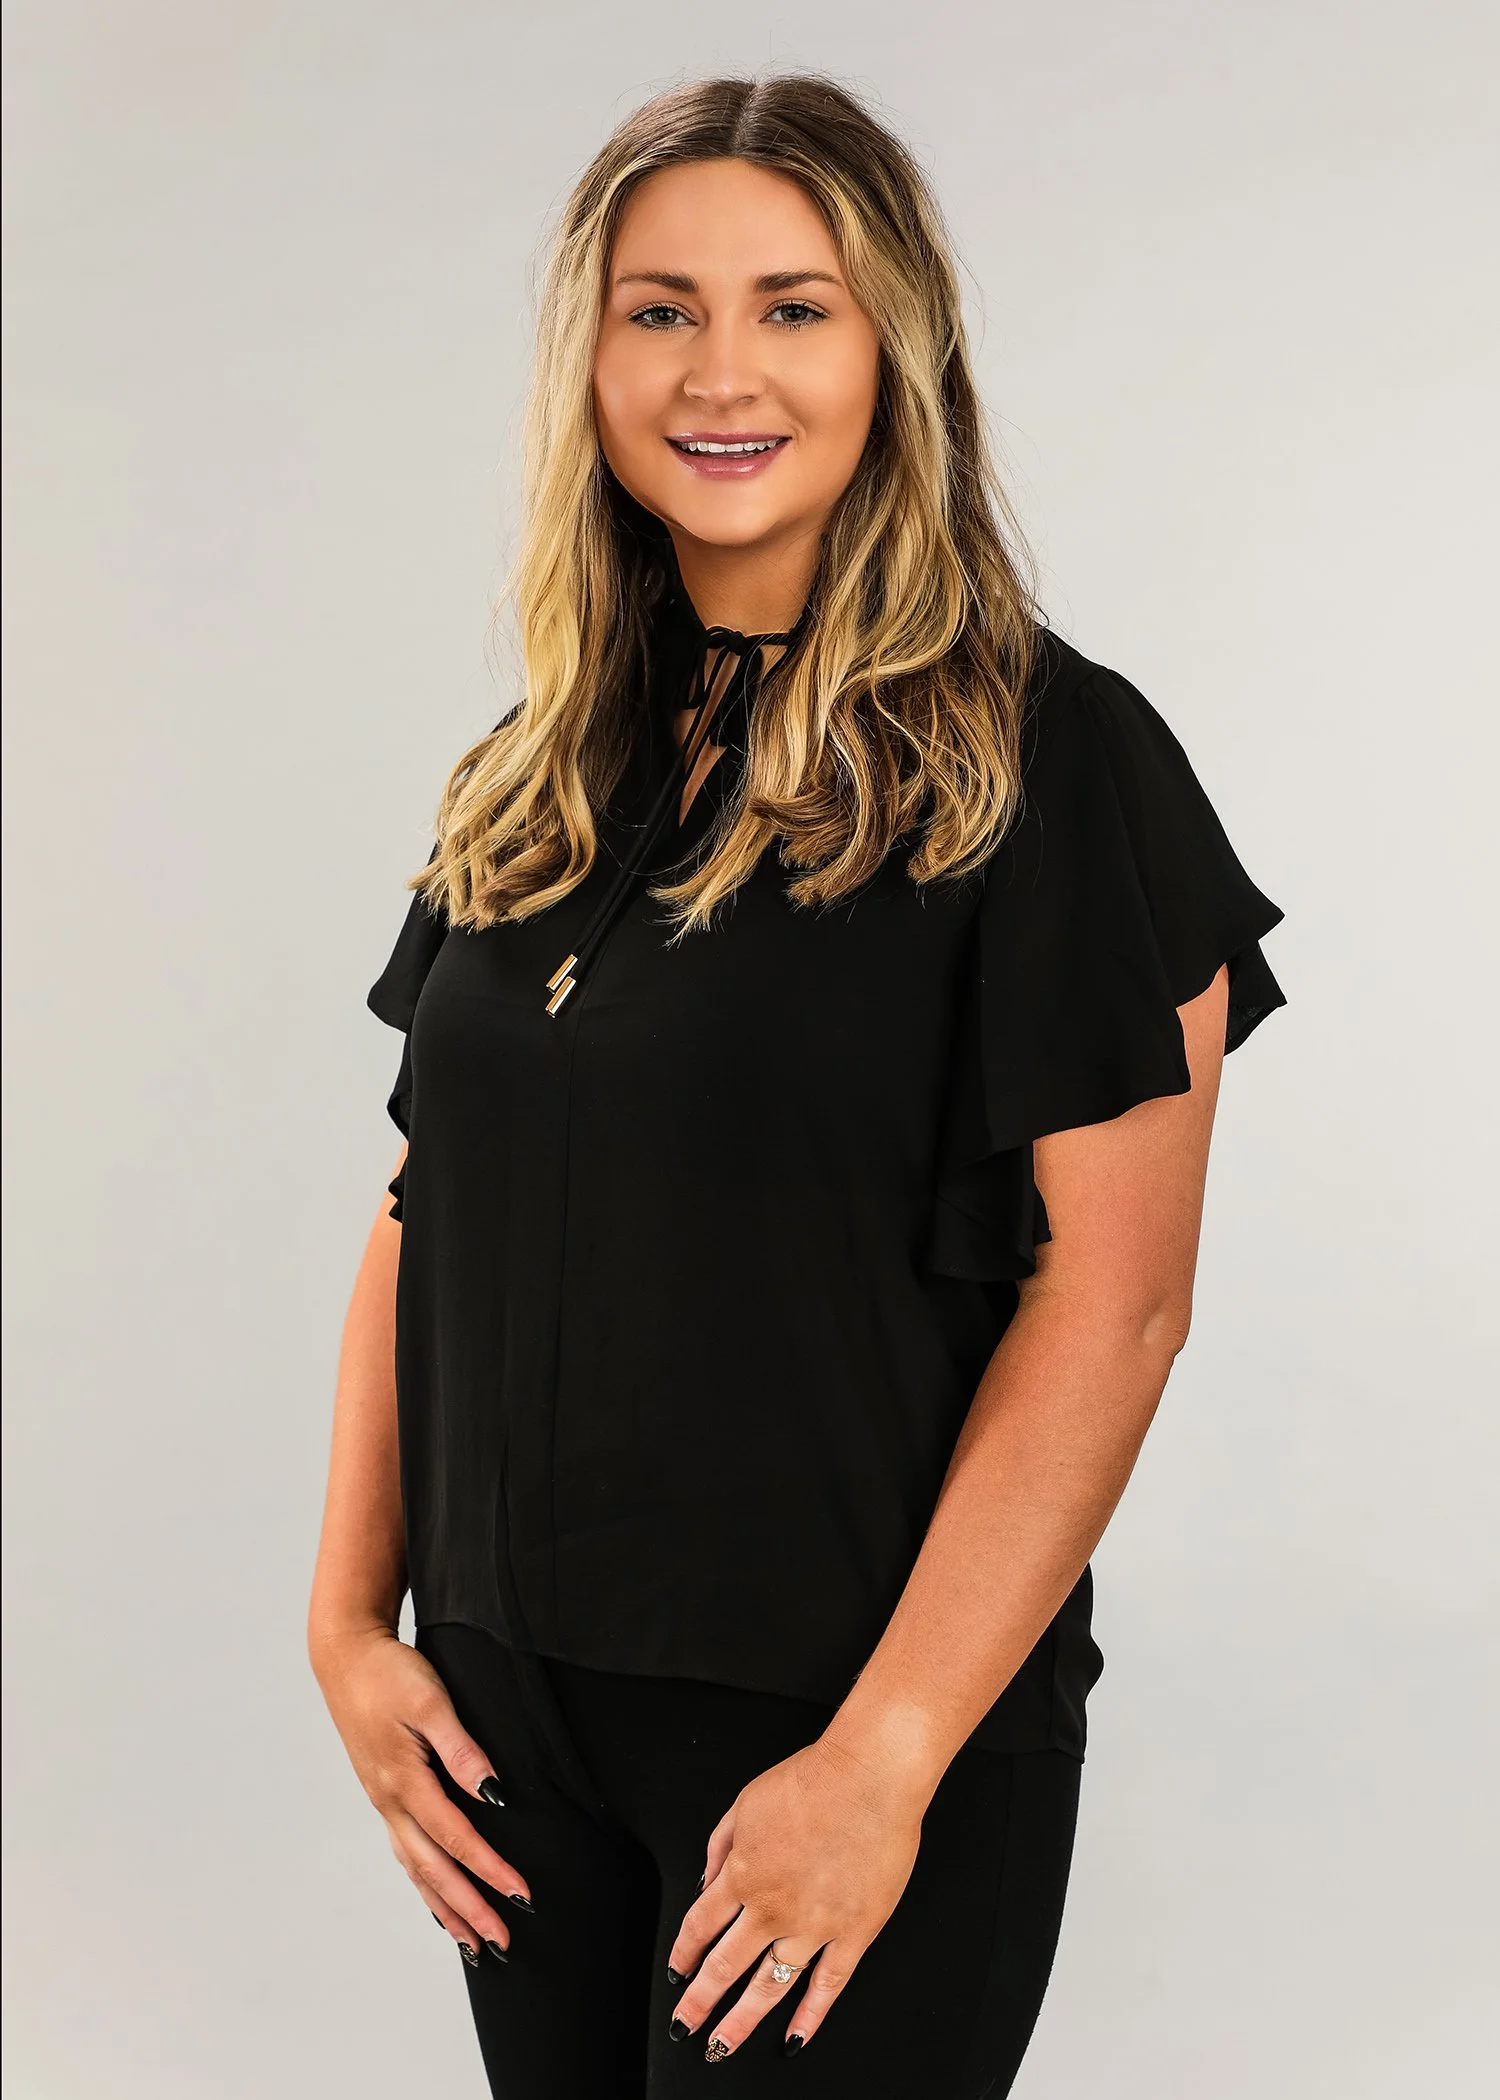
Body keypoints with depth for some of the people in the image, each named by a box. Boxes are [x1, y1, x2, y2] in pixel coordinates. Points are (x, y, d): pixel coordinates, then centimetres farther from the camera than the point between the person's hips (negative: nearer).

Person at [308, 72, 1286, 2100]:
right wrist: (350, 1620, 1)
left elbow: (1113, 1299, -15)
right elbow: (425, 1213, 10)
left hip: (841, 1732, -5)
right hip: (512, 1715, 5)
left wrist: (883, 1761, -18)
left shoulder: (1052, 758, -10)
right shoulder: (533, 789, 7)